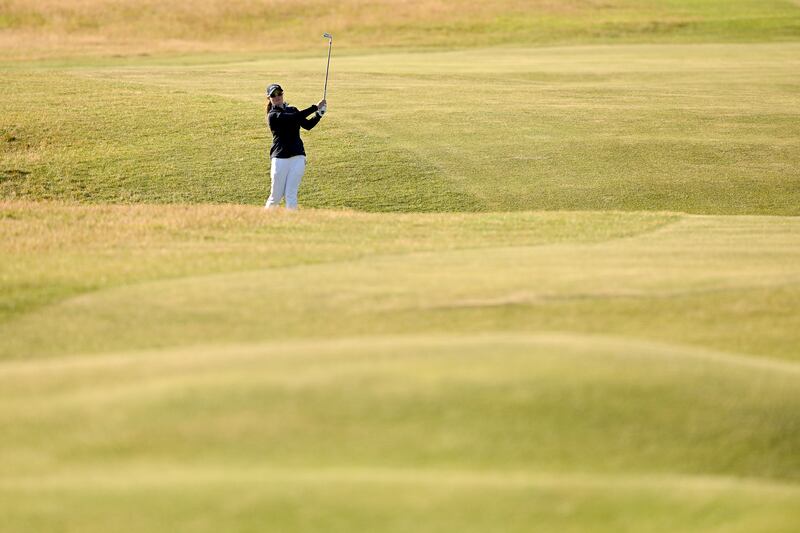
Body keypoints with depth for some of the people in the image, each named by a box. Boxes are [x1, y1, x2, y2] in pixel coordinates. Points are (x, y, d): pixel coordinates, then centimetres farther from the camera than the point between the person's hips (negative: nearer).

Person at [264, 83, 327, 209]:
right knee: (276, 196, 0)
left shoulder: (292, 110, 17)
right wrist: (316, 107, -17)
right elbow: (295, 117, -17)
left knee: (291, 195, -3)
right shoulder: (273, 115, -5)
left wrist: (319, 114, -6)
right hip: (280, 158, -4)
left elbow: (307, 125, 9)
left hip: (298, 157, 4)